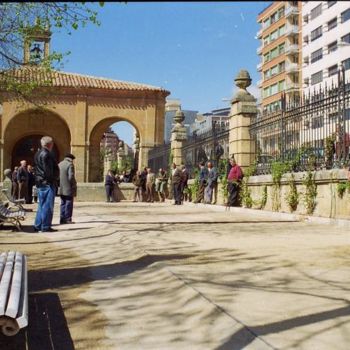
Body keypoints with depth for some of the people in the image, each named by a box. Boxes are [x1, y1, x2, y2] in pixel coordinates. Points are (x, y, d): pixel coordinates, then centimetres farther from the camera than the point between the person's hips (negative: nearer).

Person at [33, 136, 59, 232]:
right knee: (47, 205, -4)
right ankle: (45, 226, -1)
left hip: (40, 183, 10)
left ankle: (38, 225, 18)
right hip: (47, 183, -10)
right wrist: (53, 180, -11)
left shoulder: (38, 154, 16)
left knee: (42, 205, 15)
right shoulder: (46, 154, -15)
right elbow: (48, 170, -20)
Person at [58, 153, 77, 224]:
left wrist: (59, 184, 16)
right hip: (68, 188, -7)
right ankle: (67, 219, 1)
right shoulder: (70, 164, -11)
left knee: (63, 203, 13)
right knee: (69, 203, 0)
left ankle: (62, 219, 13)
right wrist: (74, 185, -7)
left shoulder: (59, 164, 13)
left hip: (61, 188, 7)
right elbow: (71, 177, -18)